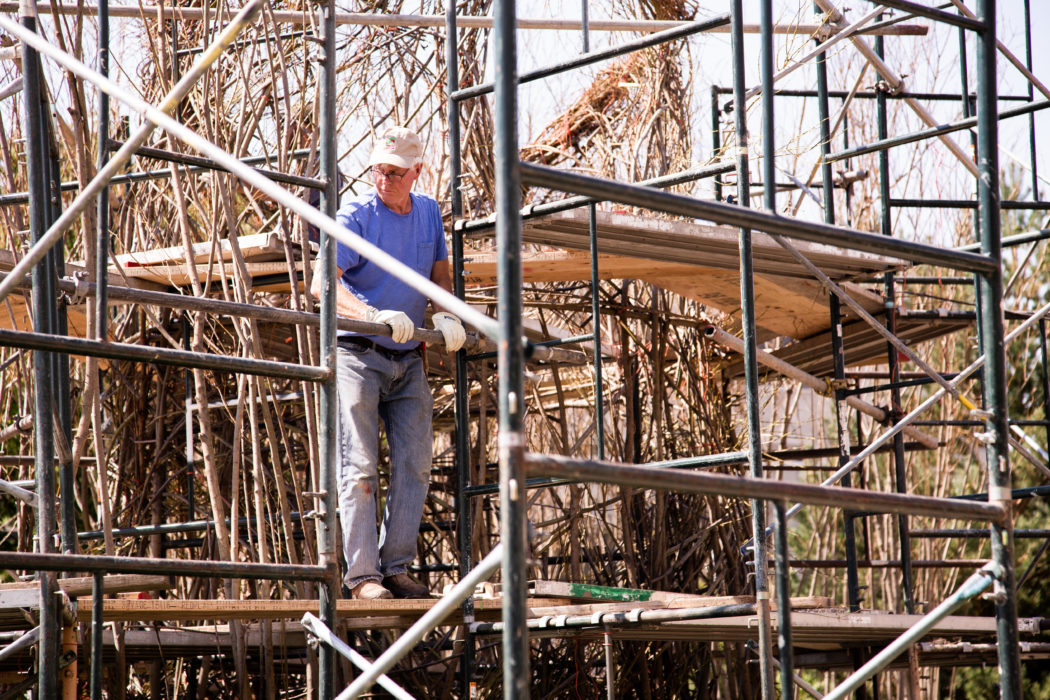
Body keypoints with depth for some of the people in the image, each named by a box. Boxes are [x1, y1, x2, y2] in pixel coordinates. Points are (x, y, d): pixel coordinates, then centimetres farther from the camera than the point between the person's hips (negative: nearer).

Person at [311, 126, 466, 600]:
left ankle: (396, 567, 10)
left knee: (415, 465, 2)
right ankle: (362, 573, -8)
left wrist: (446, 314, -2)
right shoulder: (355, 216, -11)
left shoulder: (429, 213, 8)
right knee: (360, 467, -8)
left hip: (408, 361, 6)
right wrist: (376, 316, -37)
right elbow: (323, 283, -22)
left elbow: (440, 272, 21)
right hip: (359, 354, -6)